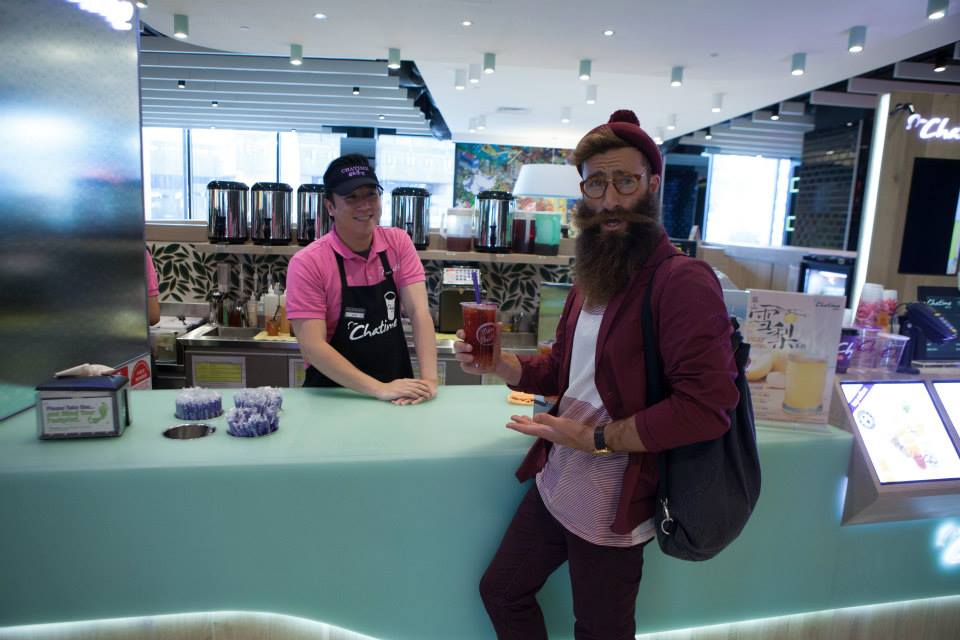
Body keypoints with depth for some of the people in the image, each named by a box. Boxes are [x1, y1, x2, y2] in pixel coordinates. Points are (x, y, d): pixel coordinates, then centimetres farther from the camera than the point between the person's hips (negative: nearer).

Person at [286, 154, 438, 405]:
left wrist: (428, 379, -20)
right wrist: (380, 389, -22)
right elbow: (312, 346, -16)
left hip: (397, 386, 2)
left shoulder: (399, 243, -1)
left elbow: (419, 312, -8)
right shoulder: (307, 263, -12)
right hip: (335, 396, -2)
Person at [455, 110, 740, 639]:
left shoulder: (682, 281, -20)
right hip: (554, 483, 8)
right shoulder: (591, 275, 8)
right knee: (500, 591, 22)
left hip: (611, 506, -7)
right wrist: (501, 365, -4)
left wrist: (598, 439, -23)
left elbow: (706, 406, -26)